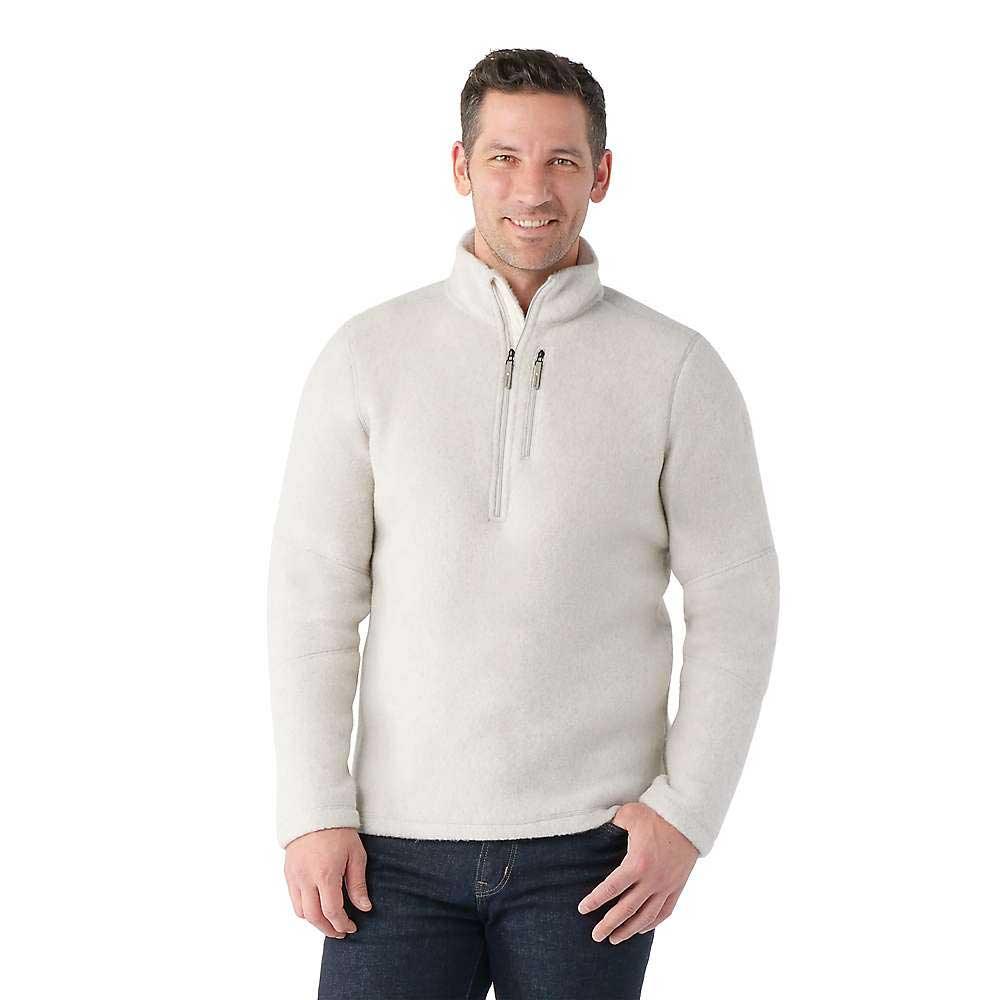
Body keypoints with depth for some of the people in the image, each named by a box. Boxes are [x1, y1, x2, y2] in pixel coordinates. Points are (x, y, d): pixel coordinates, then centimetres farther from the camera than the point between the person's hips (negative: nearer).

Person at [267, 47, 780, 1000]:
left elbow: (736, 605, -1)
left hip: (592, 843, -1)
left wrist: (687, 812, -9)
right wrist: (312, 813, -6)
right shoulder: (369, 355, 0)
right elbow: (312, 597, 0)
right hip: (403, 839, 1)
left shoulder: (678, 369, -3)